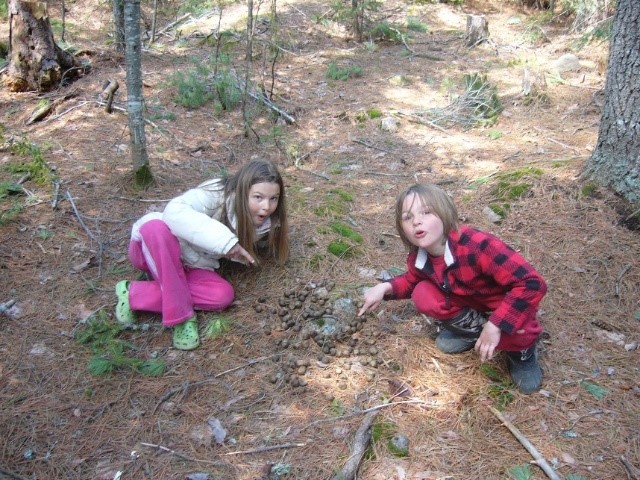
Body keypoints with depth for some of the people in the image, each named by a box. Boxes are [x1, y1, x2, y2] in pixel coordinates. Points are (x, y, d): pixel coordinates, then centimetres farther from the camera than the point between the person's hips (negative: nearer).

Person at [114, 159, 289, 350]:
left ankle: (136, 294, -15)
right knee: (156, 226, -39)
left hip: (189, 267, 5)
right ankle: (181, 314, -26)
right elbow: (174, 211, -43)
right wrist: (223, 239, -47)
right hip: (152, 251, -4)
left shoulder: (265, 224, -9)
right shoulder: (216, 193, -26)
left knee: (224, 295, -25)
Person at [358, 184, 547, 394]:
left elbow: (533, 283, -39)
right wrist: (386, 287, -13)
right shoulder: (418, 257, -17)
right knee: (422, 294, -18)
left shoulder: (476, 245, -38)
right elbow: (412, 280, 9)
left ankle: (520, 348, 1)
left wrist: (494, 325, -40)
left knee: (518, 334, -36)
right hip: (470, 307, 5)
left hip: (505, 308, -5)